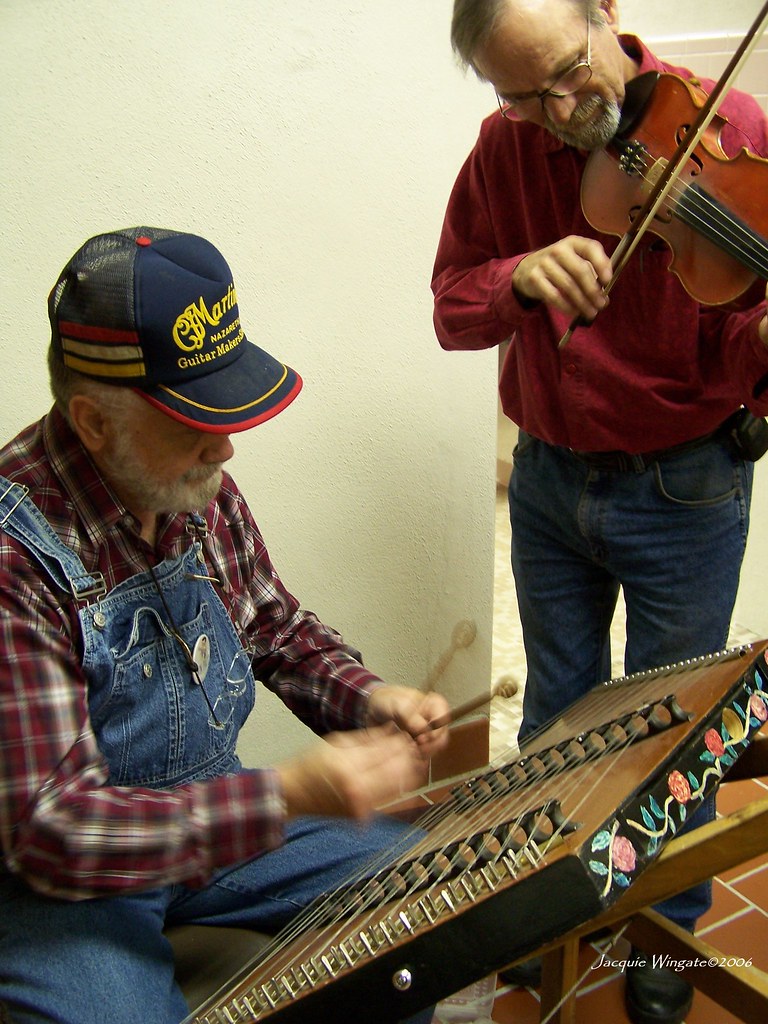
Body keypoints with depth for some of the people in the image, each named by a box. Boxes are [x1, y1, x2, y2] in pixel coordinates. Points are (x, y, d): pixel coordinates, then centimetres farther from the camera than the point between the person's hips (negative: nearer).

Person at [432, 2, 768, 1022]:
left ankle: (668, 927, 40)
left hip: (684, 489, -3)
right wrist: (521, 277, -25)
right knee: (556, 712, 20)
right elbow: (451, 306, -4)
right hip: (548, 480, 3)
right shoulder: (505, 150, -3)